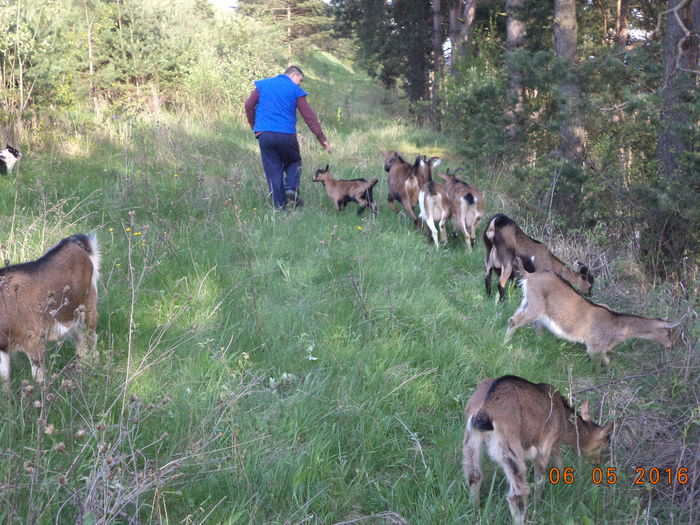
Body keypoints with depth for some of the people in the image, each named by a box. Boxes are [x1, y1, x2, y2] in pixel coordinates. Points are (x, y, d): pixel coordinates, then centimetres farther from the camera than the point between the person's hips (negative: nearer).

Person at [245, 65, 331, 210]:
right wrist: (321, 138, -2)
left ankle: (280, 207, 3)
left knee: (273, 172, 6)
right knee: (293, 162, 20)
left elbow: (249, 105, 6)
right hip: (286, 135, -2)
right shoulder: (295, 90, 4)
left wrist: (255, 127, 15)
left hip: (264, 135, 2)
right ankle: (291, 189, -5)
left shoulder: (263, 84, 14)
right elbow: (309, 115, -1)